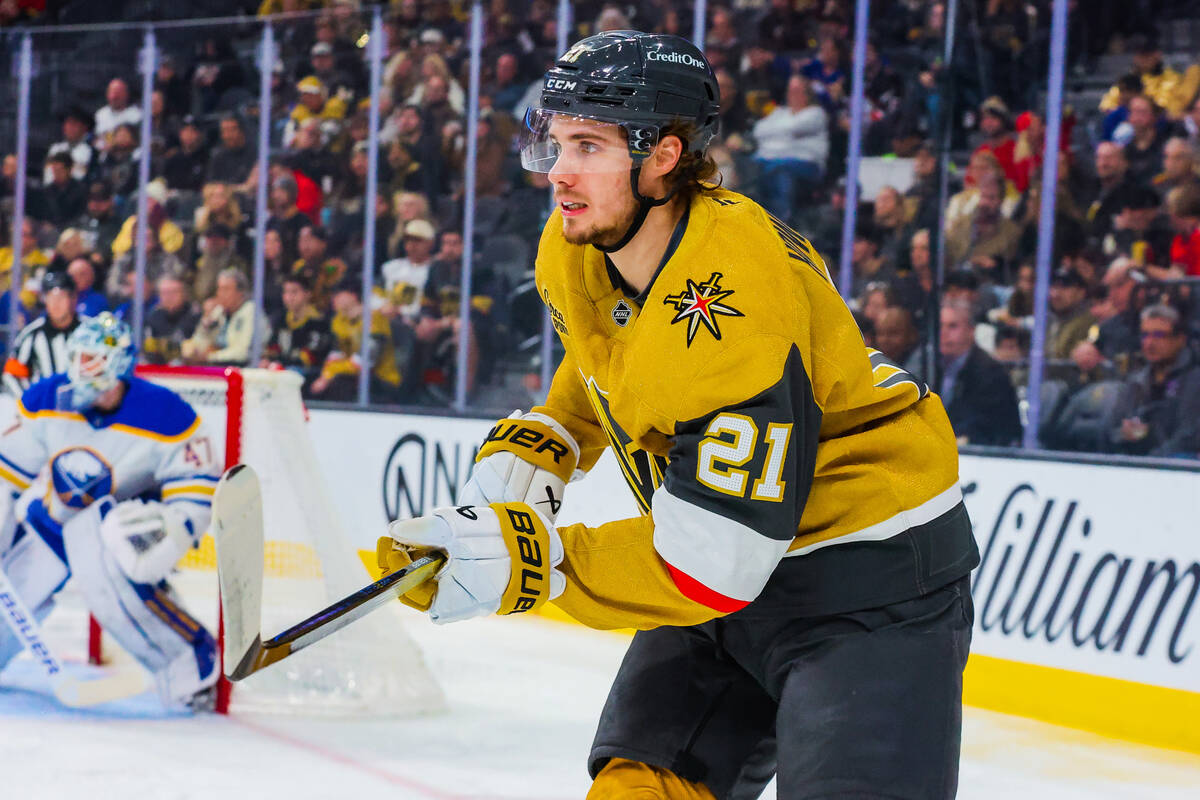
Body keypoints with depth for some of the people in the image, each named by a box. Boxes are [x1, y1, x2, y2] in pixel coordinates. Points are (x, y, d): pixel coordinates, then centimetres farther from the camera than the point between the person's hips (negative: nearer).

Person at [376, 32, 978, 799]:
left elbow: (715, 562, -33)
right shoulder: (572, 253, -6)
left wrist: (526, 562, -31)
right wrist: (531, 452, 3)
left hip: (872, 571, -8)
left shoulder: (736, 300, -32)